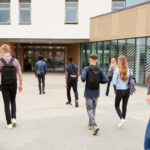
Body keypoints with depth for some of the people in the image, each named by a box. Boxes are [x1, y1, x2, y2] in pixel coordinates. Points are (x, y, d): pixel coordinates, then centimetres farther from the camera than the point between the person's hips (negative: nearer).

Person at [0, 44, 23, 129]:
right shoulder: (15, 61, -3)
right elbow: (20, 73, -2)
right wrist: (21, 85, 7)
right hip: (14, 84, 2)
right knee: (13, 101, 22)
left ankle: (9, 123, 9)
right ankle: (14, 118, 8)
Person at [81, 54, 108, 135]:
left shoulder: (86, 69, -10)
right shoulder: (100, 70, -2)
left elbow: (83, 78, -24)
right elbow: (105, 80, -11)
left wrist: (83, 80, -1)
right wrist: (98, 80, 7)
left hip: (88, 93, -3)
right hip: (96, 93, 3)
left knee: (89, 109, 2)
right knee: (93, 108, 20)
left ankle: (94, 126, -16)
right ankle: (90, 124, 32)